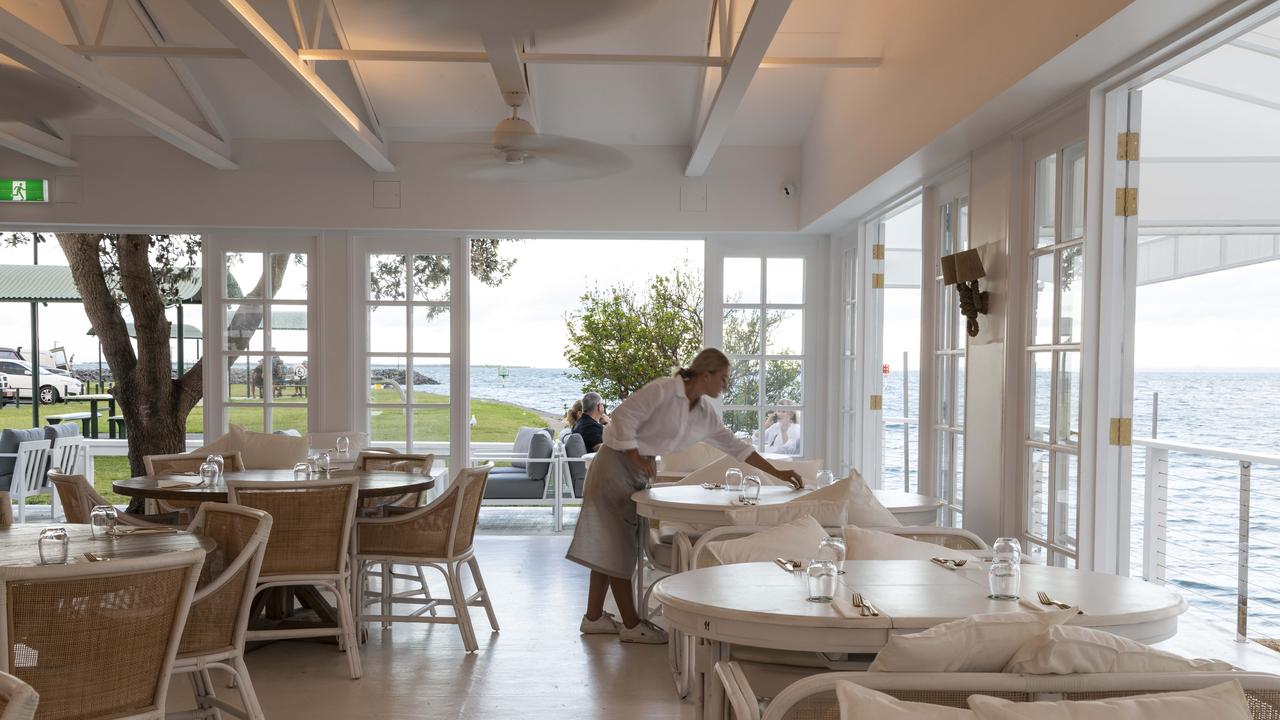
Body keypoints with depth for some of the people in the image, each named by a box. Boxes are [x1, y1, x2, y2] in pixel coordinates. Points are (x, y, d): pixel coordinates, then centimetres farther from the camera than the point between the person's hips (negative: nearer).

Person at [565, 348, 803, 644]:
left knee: (610, 546, 12)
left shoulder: (704, 411, 4)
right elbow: (624, 416, -21)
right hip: (616, 462, -9)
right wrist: (636, 459, -17)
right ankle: (631, 625, 1)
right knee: (617, 545, -3)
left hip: (638, 469, 9)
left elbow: (733, 445, 8)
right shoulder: (663, 390, -21)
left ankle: (594, 618, 19)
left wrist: (777, 473, 7)